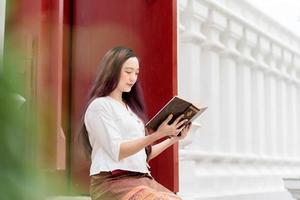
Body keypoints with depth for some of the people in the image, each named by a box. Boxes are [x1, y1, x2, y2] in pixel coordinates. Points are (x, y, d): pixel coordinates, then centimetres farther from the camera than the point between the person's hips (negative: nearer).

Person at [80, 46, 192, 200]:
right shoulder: (100, 106, -1)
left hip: (141, 179, 7)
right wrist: (157, 134, -20)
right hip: (112, 181, -7)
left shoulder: (130, 107, 22)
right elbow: (118, 152, -12)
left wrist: (172, 139, 10)